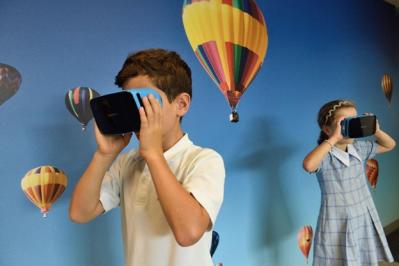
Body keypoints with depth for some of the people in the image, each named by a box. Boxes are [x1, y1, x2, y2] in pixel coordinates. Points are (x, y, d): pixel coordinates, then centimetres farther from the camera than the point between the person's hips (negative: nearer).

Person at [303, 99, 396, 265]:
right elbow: (308, 165, -42)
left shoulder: (359, 148, 1)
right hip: (338, 225, -6)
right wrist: (334, 138, -35)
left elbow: (389, 145, 16)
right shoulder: (324, 155, -18)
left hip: (365, 220, 6)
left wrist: (376, 131, -5)